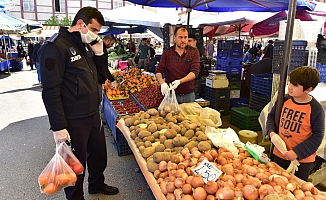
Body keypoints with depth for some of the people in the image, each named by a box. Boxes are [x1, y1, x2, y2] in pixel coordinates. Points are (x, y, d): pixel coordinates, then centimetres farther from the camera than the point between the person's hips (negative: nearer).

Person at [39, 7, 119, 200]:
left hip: (94, 114, 8)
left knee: (99, 154, 22)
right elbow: (51, 91, -19)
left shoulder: (85, 45, 10)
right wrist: (58, 127, -20)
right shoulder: (56, 46, -16)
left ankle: (97, 184, 46)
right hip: (74, 120, -8)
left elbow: (95, 77, 18)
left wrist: (98, 54, 1)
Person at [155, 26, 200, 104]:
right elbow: (158, 71, 0)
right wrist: (162, 83, -21)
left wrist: (180, 81, -26)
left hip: (189, 95, 0)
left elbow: (195, 72, -12)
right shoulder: (167, 52, 1)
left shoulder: (194, 52, -1)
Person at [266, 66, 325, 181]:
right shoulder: (284, 100, -5)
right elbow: (271, 116, 9)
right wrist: (271, 132, -10)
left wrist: (297, 152, -19)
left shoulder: (316, 109, -17)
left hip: (303, 160, -4)